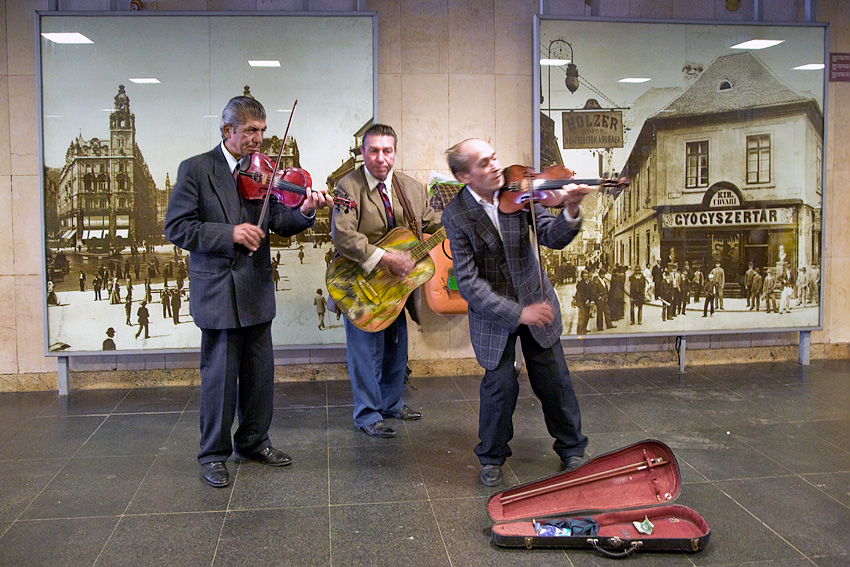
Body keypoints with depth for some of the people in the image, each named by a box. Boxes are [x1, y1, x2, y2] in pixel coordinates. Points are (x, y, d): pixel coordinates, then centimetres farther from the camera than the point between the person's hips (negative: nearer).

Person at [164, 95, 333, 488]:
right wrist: (229, 233, -21)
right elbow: (176, 228, -10)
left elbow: (279, 223, 0)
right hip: (217, 291, -5)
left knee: (260, 373, 13)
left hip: (257, 291, 5)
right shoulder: (195, 170, -5)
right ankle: (214, 455, 19)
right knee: (220, 376, 3)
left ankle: (253, 442, 31)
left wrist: (305, 211, -21)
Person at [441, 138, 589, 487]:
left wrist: (571, 213, -34)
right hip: (493, 312, -2)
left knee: (554, 380, 7)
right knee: (501, 385, -4)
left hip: (536, 301, 3)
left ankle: (571, 449, 31)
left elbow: (553, 238, -12)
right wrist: (517, 313, -23)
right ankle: (492, 458, 22)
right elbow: (469, 283, -19)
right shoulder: (456, 215, -16)